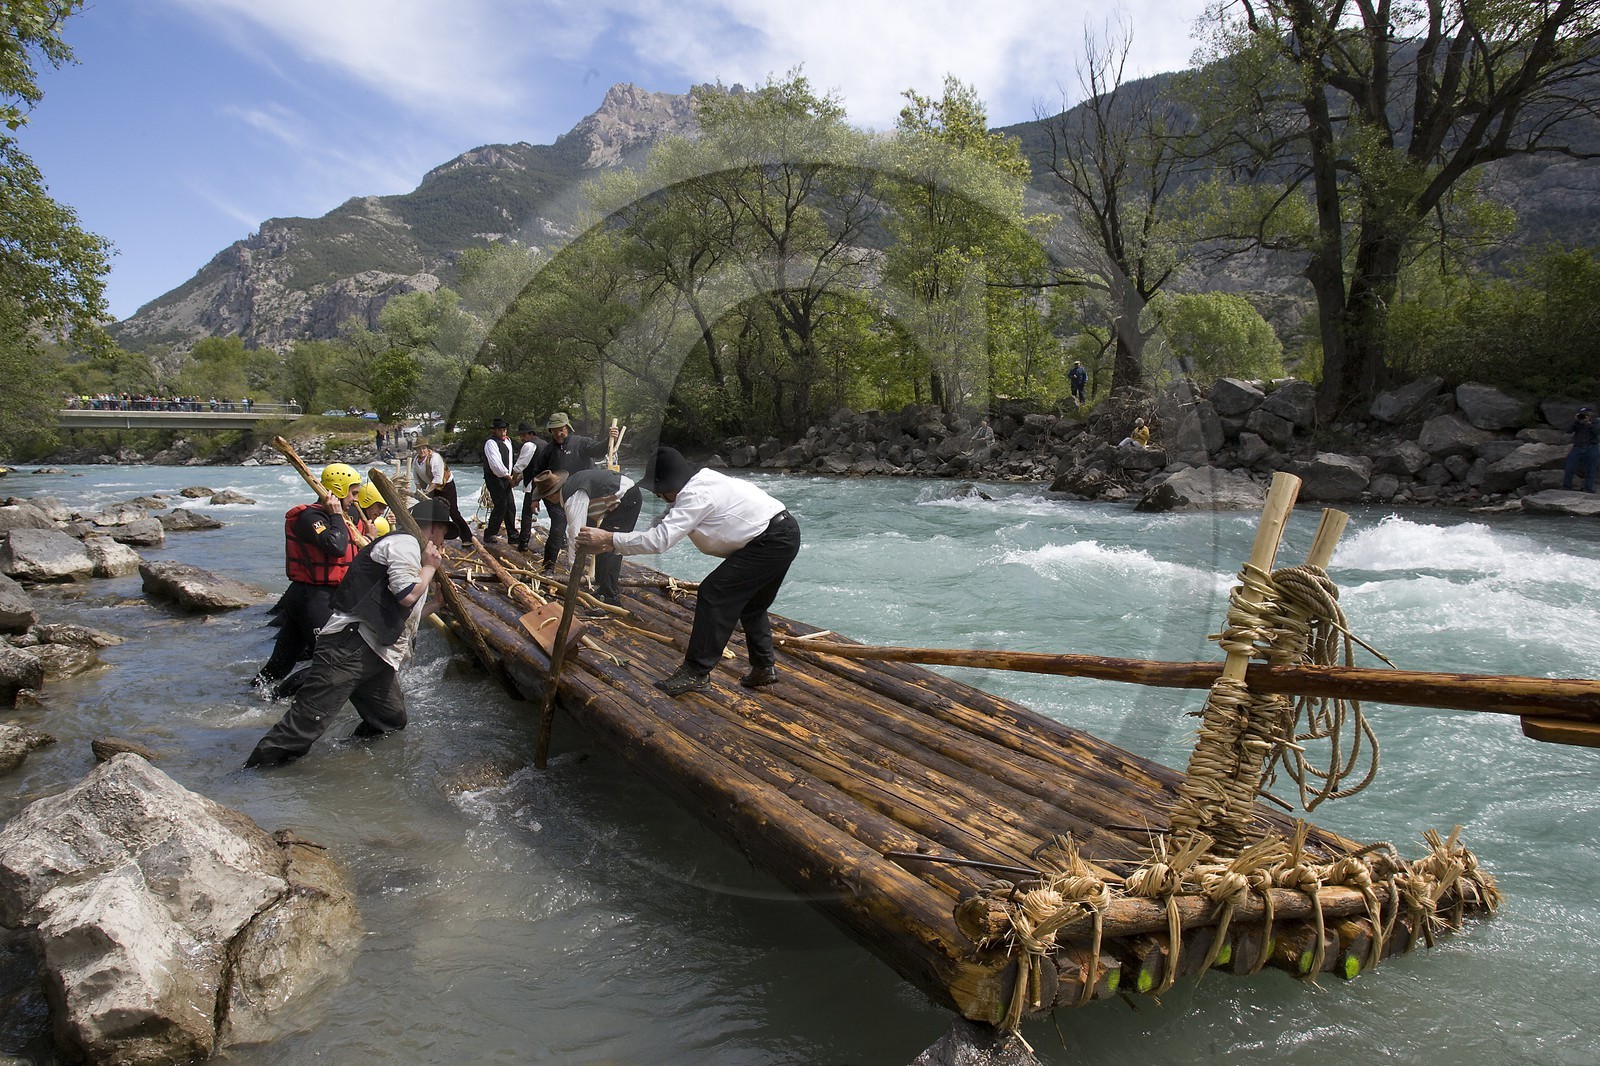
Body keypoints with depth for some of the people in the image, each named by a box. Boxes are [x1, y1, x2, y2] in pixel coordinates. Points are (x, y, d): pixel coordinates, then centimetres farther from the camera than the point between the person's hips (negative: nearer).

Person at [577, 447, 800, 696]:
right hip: (786, 535, 11)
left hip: (770, 542, -11)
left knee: (713, 594, -9)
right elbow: (660, 527, 13)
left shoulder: (696, 495, -19)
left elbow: (659, 540, -24)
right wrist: (611, 545, 5)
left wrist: (609, 539, -19)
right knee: (751, 604, 23)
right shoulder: (694, 487, 13)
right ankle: (764, 668, 29)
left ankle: (696, 673, -5)